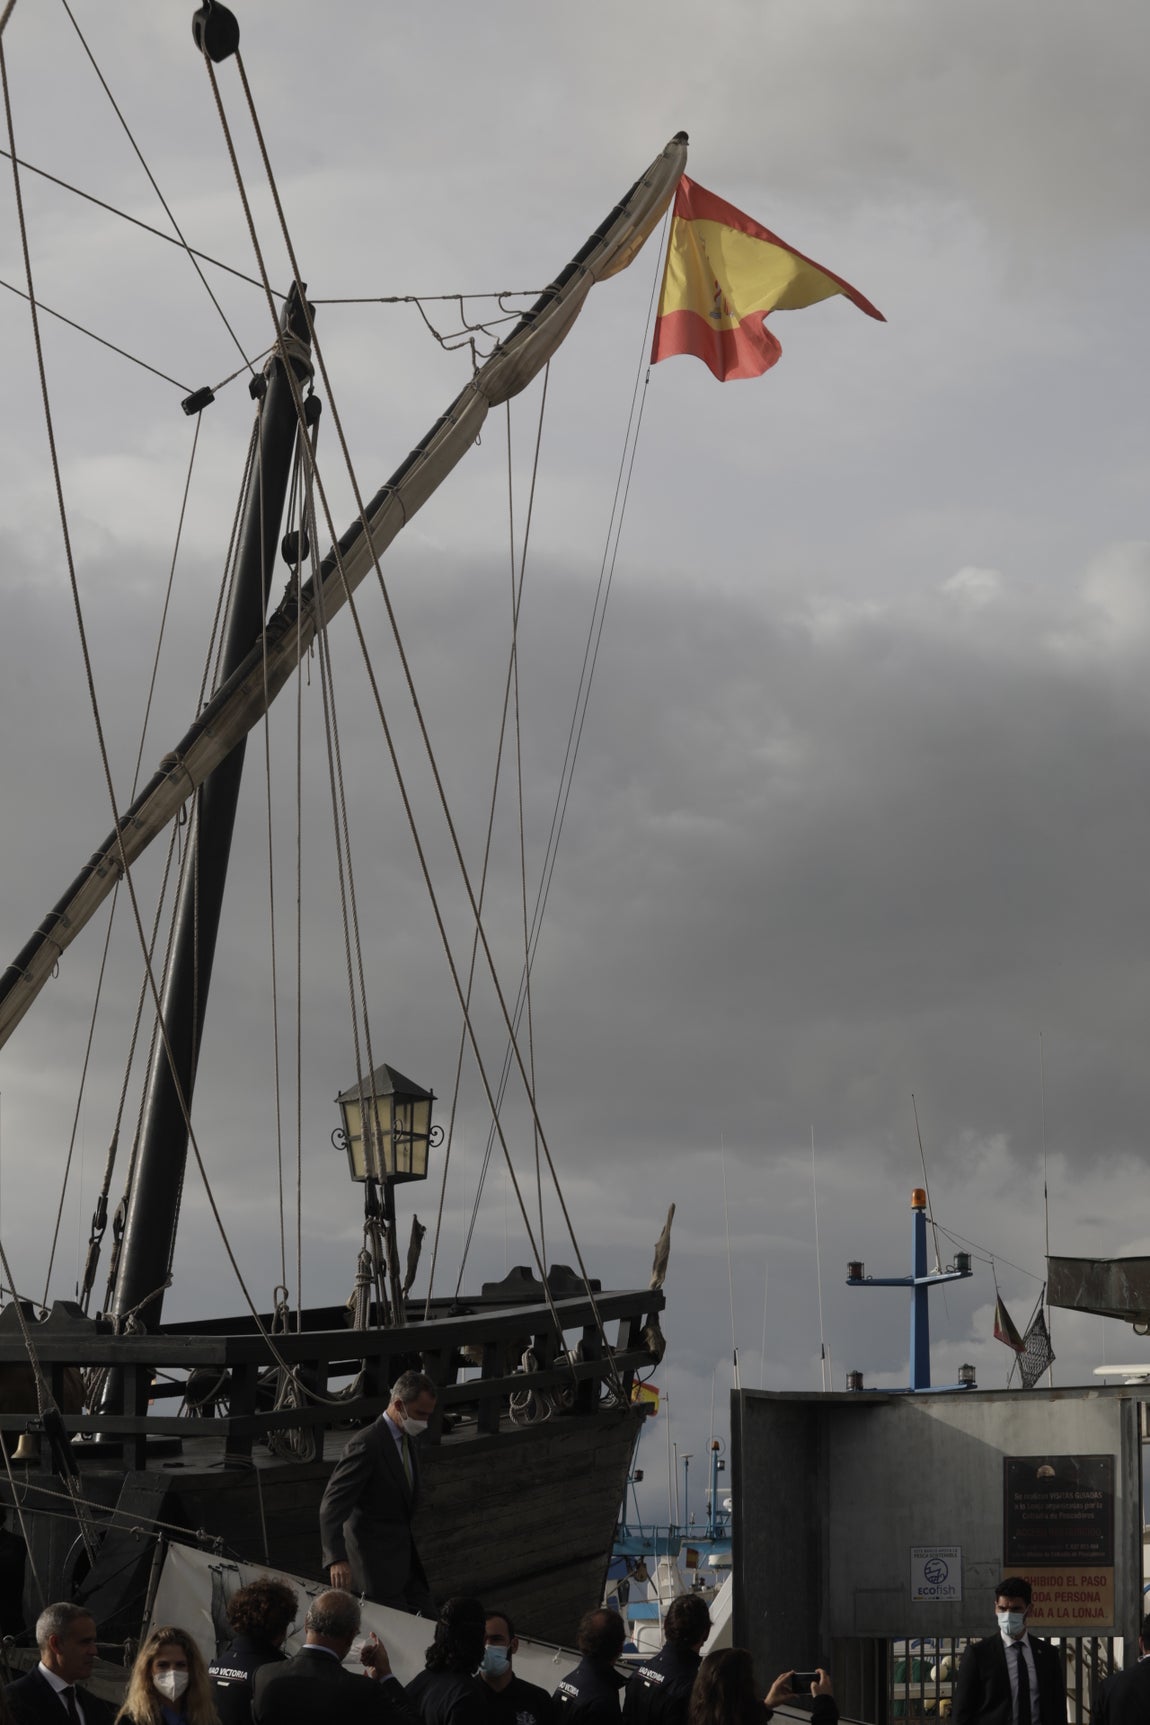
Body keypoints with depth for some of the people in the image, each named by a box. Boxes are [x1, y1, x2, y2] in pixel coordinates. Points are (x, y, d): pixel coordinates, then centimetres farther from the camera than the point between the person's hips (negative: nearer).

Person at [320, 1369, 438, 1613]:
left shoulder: (405, 1441, 11)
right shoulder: (367, 1445, -19)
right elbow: (332, 1507, -26)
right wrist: (337, 1559, -37)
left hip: (404, 1560, 9)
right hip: (377, 1563, -9)